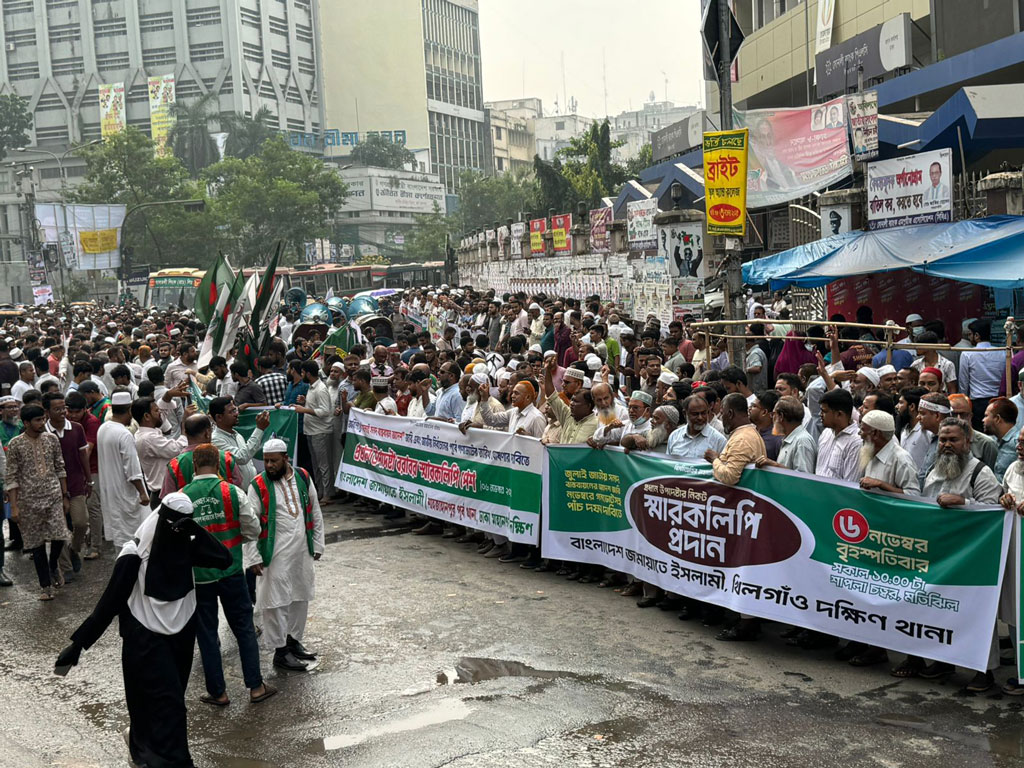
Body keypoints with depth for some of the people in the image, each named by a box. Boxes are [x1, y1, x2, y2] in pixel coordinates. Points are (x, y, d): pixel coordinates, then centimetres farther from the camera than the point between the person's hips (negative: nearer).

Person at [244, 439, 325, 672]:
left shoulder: (303, 478, 2)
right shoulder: (258, 485, -9)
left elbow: (315, 513, 10)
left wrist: (317, 545, 9)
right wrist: (253, 558, -12)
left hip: (302, 552, 5)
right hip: (275, 556, -5)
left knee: (301, 597, 15)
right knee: (277, 601, 0)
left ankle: (294, 641, 32)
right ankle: (280, 651, 11)